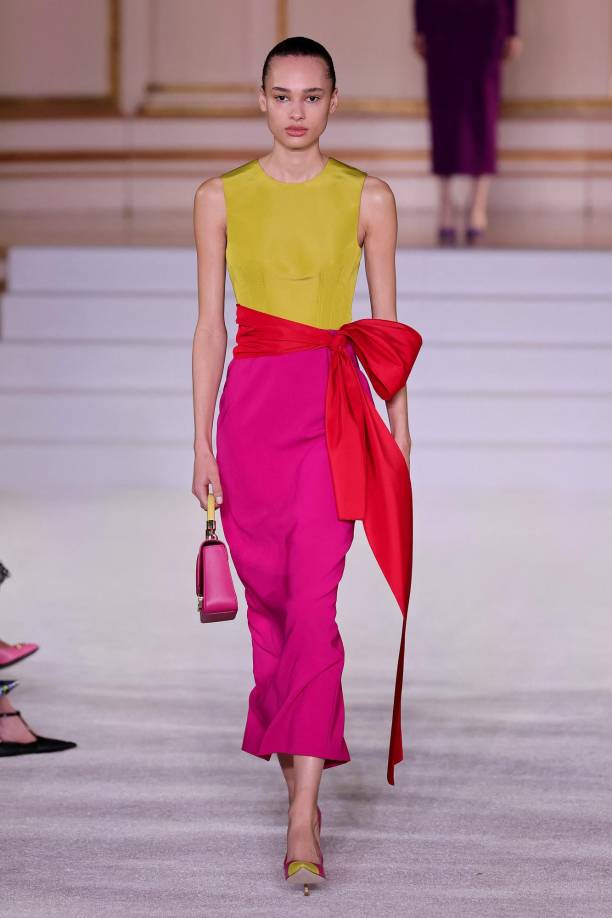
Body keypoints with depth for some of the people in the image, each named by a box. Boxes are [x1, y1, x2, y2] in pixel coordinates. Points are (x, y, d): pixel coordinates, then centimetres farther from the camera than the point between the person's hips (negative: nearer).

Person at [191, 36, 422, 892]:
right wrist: (202, 442, 1)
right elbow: (210, 324, 6)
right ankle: (299, 768, 28)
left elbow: (387, 330, 7)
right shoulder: (221, 198, 6)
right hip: (252, 403, 2)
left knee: (314, 606, -12)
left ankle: (303, 820, -16)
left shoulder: (368, 198, 4)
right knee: (269, 602, 10)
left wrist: (399, 439, 5)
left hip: (335, 411, -2)